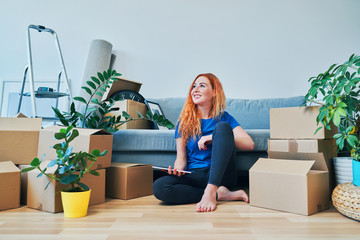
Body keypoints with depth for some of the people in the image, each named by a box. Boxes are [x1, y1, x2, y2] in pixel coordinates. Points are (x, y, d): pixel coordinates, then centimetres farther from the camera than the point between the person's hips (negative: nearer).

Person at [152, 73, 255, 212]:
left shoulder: (223, 118, 8)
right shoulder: (184, 122, 11)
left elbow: (250, 144, -6)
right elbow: (181, 158, 8)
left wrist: (215, 137, -16)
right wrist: (177, 169, -16)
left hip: (220, 175, -1)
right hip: (195, 176, 2)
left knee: (223, 127, -22)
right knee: (159, 187, -28)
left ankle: (210, 191, -31)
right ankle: (220, 194, -20)